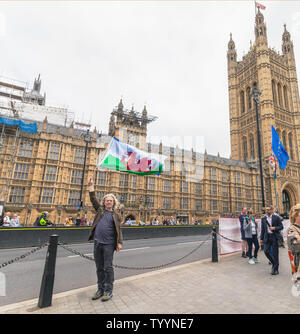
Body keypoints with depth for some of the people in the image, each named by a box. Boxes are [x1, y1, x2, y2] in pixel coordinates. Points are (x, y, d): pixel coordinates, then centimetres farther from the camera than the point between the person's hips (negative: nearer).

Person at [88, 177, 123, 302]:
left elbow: (118, 229, 1)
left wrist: (119, 242, -7)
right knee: (99, 268, 14)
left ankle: (108, 291, 15)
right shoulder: (100, 210, 12)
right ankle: (100, 289, 28)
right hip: (97, 243, 4)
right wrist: (91, 188, -3)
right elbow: (93, 200, 4)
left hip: (108, 244, -4)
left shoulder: (116, 214, 3)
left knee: (108, 268, 1)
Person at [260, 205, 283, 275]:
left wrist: (274, 228, -19)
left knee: (275, 253, 1)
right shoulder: (263, 219, 7)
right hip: (267, 237, 3)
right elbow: (263, 229, 10)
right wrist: (261, 238, 8)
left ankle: (275, 269, 14)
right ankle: (274, 263, 26)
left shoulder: (276, 217, -3)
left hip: (274, 237, -3)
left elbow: (281, 227, -1)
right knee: (266, 251, 0)